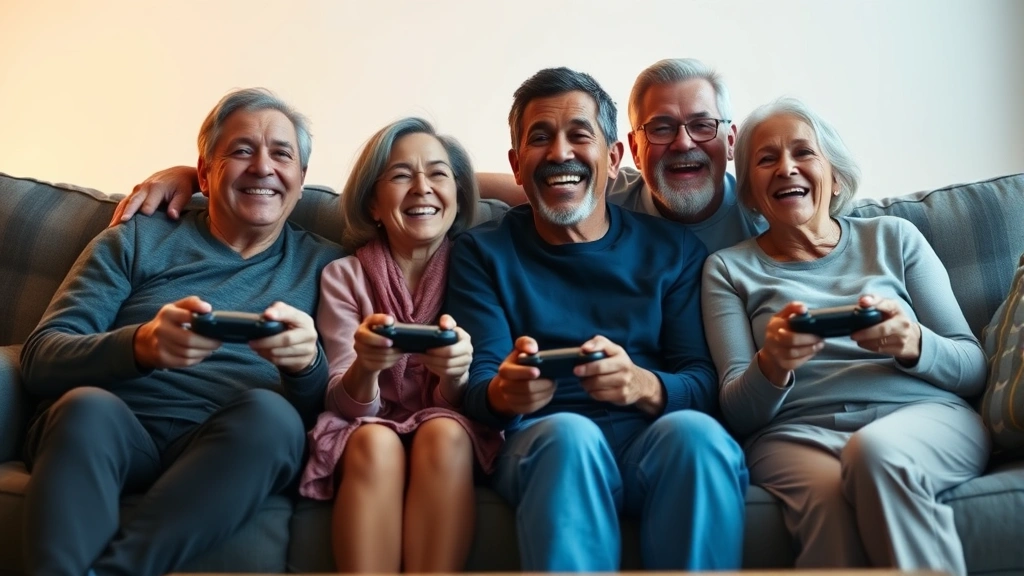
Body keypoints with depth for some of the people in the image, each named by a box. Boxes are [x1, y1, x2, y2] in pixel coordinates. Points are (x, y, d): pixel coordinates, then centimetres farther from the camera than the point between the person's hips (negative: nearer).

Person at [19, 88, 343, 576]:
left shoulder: (323, 264, 14)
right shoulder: (136, 240, 13)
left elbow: (326, 412, 6)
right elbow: (40, 360, 2)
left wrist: (306, 364, -19)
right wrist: (141, 345, -20)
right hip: (109, 436, 0)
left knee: (270, 412, -32)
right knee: (87, 405, -33)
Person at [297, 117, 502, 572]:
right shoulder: (343, 276, 1)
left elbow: (458, 405, -1)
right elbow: (345, 405, -5)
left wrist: (456, 375, -27)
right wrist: (365, 367, -30)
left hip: (453, 439, 0)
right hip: (366, 435, 0)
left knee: (442, 433, -32)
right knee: (376, 442, -33)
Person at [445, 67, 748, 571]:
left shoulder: (674, 250, 13)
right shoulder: (482, 252, 11)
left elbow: (703, 382, 4)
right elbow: (475, 386, 1)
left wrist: (643, 385, -20)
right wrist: (504, 392, -24)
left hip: (655, 443, 2)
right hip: (542, 447, -1)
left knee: (693, 432, -31)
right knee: (569, 433, -34)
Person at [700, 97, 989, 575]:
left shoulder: (895, 238, 16)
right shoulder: (729, 268, 13)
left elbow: (972, 368, 11)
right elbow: (738, 414, 5)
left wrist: (912, 345, -12)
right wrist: (772, 366, -19)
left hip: (925, 416, 1)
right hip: (796, 433, -1)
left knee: (875, 452, -34)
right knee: (832, 498, -36)